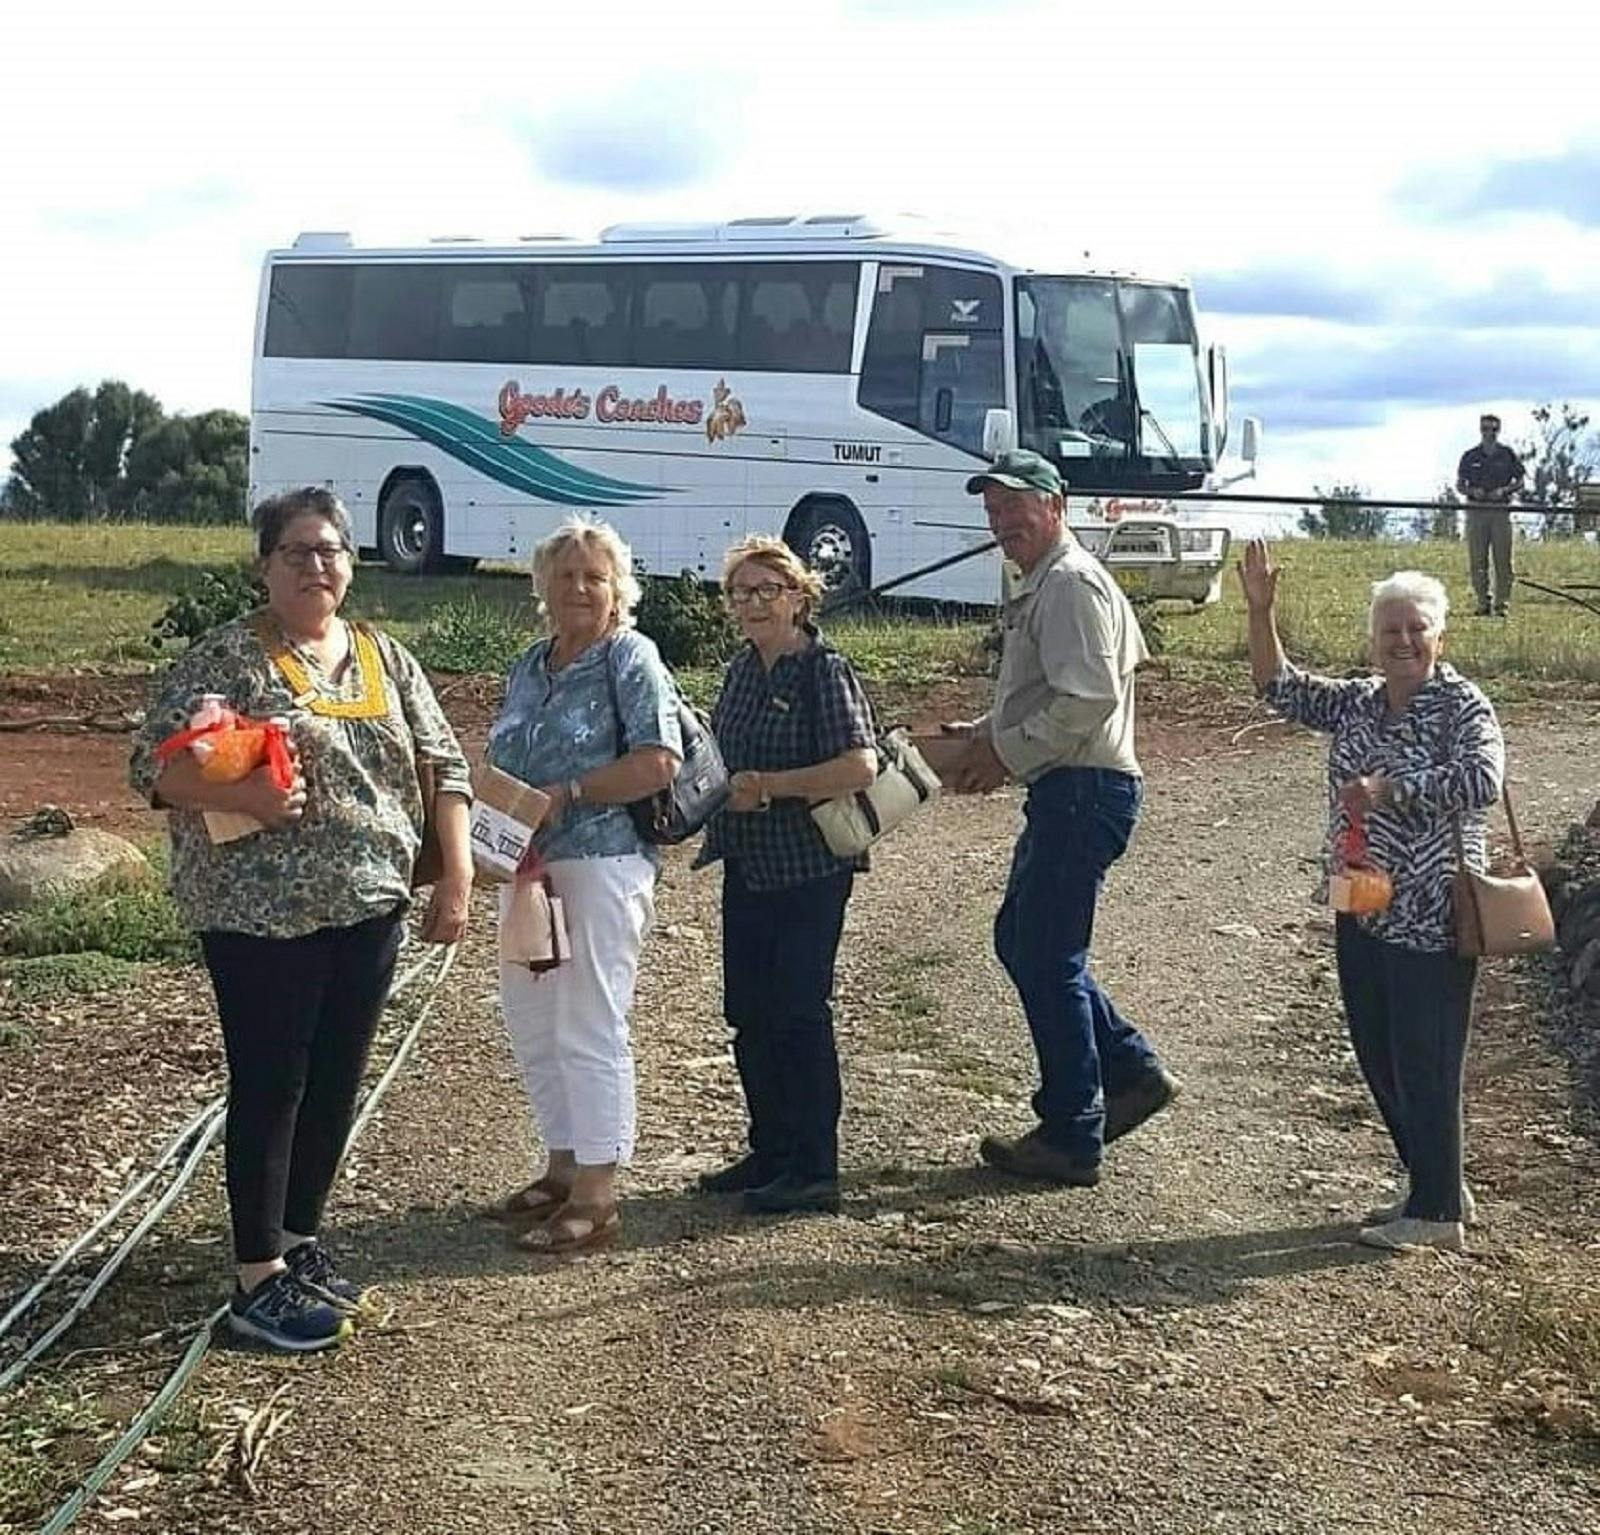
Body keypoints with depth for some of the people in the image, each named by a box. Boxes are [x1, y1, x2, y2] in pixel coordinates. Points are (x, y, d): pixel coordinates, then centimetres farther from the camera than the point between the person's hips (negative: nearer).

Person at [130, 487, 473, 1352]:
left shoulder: (384, 658, 9)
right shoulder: (226, 657, -7)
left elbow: (443, 767, 12)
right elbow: (153, 765, -11)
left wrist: (456, 875, 3)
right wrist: (241, 795, -28)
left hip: (368, 908, 6)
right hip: (263, 914, -6)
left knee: (336, 1082, 13)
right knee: (271, 1087, 0)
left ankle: (299, 1240, 30)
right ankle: (260, 1280, 9)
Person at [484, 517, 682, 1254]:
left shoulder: (630, 660, -7)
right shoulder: (529, 666, 15)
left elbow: (659, 762, -16)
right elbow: (503, 761, 21)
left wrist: (565, 794, -18)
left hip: (601, 866, -8)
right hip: (529, 863, 8)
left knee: (589, 1027, -4)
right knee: (531, 1020, 14)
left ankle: (596, 1196, 4)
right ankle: (562, 1170, 28)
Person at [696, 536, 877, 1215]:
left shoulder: (824, 670, -13)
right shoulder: (742, 669, 10)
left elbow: (860, 766, -24)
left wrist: (766, 786, -21)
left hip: (809, 871, -8)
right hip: (747, 869, 8)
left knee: (799, 1013, -2)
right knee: (749, 1014, 13)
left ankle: (814, 1170, 8)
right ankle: (770, 1153, 26)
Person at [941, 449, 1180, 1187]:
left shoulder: (1070, 582, -14)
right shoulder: (1039, 586, 19)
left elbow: (1090, 698, -24)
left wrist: (1008, 752, -16)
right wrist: (986, 733, 10)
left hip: (1085, 789, -11)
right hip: (1066, 793, 11)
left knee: (1047, 959, -4)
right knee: (1019, 940, 16)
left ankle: (1071, 1139, 6)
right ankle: (1133, 1071, 23)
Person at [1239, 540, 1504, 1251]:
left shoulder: (1462, 705, -10)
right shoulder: (1357, 702, 11)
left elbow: (1482, 779, -26)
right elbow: (1280, 687, 10)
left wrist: (1389, 790, -24)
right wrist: (1261, 612, -2)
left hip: (1430, 919, -8)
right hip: (1361, 913, 8)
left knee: (1425, 1060, -1)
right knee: (1378, 1056, 14)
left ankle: (1438, 1212, 12)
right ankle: (1437, 1187, 30)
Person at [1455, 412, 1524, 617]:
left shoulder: (1508, 455, 6)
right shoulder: (1470, 456, 8)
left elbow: (1520, 482, 9)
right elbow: (1459, 485, 11)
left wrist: (1504, 490, -9)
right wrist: (1472, 491, -9)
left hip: (1501, 510, -1)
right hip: (1476, 511, 1)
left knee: (1503, 560, -3)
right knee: (1477, 561, 0)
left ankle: (1502, 604, 2)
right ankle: (1483, 604, 7)